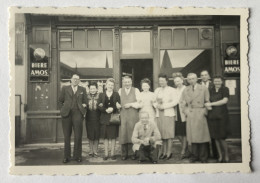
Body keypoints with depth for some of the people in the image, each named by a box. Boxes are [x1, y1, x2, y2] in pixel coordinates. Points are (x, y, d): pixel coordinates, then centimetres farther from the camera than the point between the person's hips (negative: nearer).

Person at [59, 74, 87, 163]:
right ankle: (66, 156, 12)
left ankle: (77, 156, 8)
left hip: (78, 114, 0)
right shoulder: (65, 88, 11)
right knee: (66, 136, 5)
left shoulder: (82, 89, 13)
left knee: (78, 136, -2)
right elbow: (60, 101, 16)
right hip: (67, 114, 0)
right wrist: (64, 109, 7)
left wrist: (84, 105, 2)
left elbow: (85, 101, 19)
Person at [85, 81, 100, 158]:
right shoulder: (86, 96, 3)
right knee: (90, 135, 7)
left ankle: (95, 151, 15)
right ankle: (91, 151, 20)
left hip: (97, 118, -1)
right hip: (89, 118, 1)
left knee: (96, 136, 3)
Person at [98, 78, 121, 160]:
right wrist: (105, 110, -14)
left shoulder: (116, 94, 7)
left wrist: (113, 109, -16)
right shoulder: (101, 95, 8)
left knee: (113, 136, 2)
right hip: (104, 118, 1)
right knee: (105, 136, 3)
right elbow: (99, 106, 1)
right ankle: (106, 154, 11)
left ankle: (112, 153, 11)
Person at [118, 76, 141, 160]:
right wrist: (118, 105, -8)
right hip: (122, 115, 1)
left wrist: (131, 104, -7)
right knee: (123, 133, -3)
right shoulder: (120, 91, 15)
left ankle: (132, 153, 8)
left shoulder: (136, 90, 9)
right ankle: (124, 154, 5)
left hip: (133, 116, -1)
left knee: (132, 133, -2)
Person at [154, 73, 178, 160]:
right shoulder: (157, 90, 20)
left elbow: (175, 101, -7)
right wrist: (157, 105, -5)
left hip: (168, 114, -4)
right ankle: (162, 152, 8)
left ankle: (168, 153, 0)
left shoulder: (172, 90, 4)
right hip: (159, 114, 4)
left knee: (168, 134, -5)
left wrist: (164, 106, -11)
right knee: (160, 134, 1)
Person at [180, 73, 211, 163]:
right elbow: (182, 103, 14)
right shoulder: (185, 90, 12)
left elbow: (207, 102, 4)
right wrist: (186, 111, 1)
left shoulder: (204, 89, 5)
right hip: (190, 116, 2)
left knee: (202, 135, -1)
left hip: (201, 115, -2)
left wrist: (204, 112, -6)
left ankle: (203, 157, 8)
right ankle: (194, 156, 11)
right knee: (192, 136, 2)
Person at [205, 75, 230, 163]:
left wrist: (211, 104, -10)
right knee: (216, 137, 5)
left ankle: (226, 156, 12)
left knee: (221, 137, -5)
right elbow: (208, 102, 19)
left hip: (222, 116, -4)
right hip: (212, 116, 4)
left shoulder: (225, 89, 1)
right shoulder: (211, 90, 12)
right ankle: (220, 156, 17)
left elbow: (225, 101, -11)